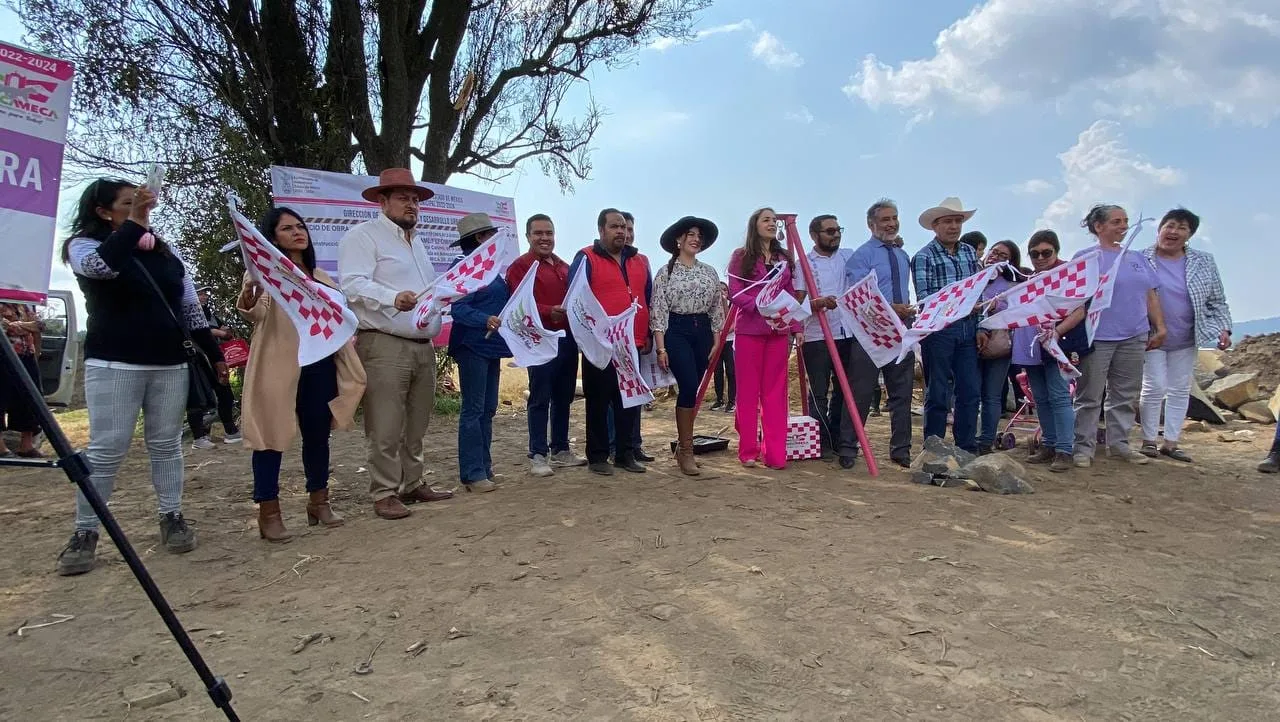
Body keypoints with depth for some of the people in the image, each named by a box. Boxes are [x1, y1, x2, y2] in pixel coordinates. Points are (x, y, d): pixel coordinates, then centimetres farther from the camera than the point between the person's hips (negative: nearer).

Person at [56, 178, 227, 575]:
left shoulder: (166, 252, 14)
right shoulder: (84, 245, 3)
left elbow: (191, 307, 15)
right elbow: (101, 266, -23)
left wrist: (214, 355, 13)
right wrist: (134, 222, -24)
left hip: (171, 364, 4)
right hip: (113, 364, -4)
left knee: (166, 444, 7)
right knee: (106, 450, -4)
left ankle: (172, 518, 15)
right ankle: (85, 532, 5)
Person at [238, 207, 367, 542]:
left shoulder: (322, 278, 19)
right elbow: (255, 315, -16)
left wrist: (349, 342, 12)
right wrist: (247, 299, -36)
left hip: (320, 363, 6)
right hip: (280, 365, -6)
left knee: (318, 433, 10)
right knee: (272, 435, -3)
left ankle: (319, 501, 21)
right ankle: (268, 512, 2)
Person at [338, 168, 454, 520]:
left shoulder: (416, 244, 25)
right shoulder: (362, 236, -2)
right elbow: (354, 284, -17)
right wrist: (393, 298, -30)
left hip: (423, 346, 8)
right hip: (384, 346, -8)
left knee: (416, 426, 11)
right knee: (386, 428, -7)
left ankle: (412, 484, 20)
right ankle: (384, 493, 1)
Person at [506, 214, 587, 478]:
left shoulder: (564, 267, 20)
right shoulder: (520, 266, -4)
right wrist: (549, 312, -30)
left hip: (567, 338, 7)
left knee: (564, 396, 12)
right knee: (540, 398, -4)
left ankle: (561, 450, 23)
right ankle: (538, 455, 2)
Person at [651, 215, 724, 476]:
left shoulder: (710, 272, 11)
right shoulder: (666, 272, -1)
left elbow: (716, 310, 12)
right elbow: (658, 311, -5)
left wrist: (716, 344, 6)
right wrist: (661, 348, -11)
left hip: (702, 332, 5)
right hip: (676, 331, -5)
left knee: (692, 391, 7)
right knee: (689, 388, -16)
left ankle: (683, 445, 21)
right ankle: (687, 451, -6)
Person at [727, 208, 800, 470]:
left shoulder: (785, 258, 15)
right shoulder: (740, 256, 3)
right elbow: (735, 294, -5)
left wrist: (794, 328, 4)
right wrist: (760, 306, -19)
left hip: (778, 332, 3)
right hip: (749, 331, -3)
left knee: (775, 392, 1)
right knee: (748, 391, 0)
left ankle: (776, 453, 4)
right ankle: (748, 451, 8)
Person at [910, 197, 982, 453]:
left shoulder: (970, 252, 14)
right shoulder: (924, 257, -3)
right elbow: (924, 298, -12)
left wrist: (980, 327, 9)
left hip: (967, 329, 5)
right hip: (938, 329, -5)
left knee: (970, 391, 8)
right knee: (938, 393, 2)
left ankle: (968, 448, 19)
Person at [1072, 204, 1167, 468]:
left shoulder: (1136, 258, 15)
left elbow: (1151, 295, 17)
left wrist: (1159, 327, 12)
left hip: (1133, 337, 6)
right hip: (1098, 337, -6)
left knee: (1126, 395, 11)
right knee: (1089, 396, -1)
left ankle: (1119, 443, 22)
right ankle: (1084, 447, 6)